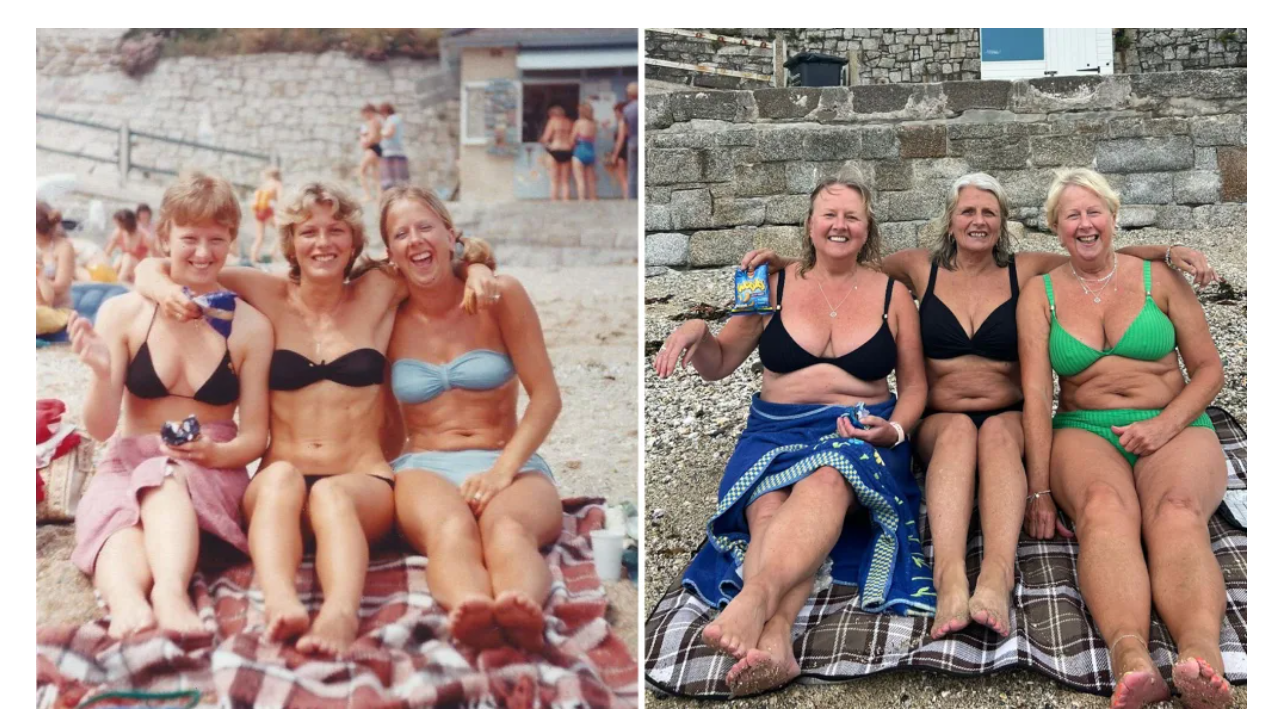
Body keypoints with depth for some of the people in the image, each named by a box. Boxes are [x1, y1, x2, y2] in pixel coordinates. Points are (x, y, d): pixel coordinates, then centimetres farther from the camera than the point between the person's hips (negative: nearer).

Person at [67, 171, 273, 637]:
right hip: (127, 465, 1)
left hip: (213, 473, 0)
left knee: (166, 480, -36)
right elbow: (100, 429, 0)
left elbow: (254, 437, 1)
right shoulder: (124, 313, 0)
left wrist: (215, 453, -21)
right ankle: (127, 601, -64)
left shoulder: (250, 326, 0)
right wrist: (102, 374, -21)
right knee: (116, 513, -35)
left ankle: (171, 590, -60)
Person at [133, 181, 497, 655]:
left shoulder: (378, 293, 10)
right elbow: (150, 269, 14)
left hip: (365, 485, 0)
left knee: (332, 494, -36)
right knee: (281, 477, -35)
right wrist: (161, 287, -10)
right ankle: (280, 603, -61)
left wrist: (476, 265, -1)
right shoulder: (269, 296, 9)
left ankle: (341, 613, -65)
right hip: (274, 489, 1)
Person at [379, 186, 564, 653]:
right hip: (424, 467, 0)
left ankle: (523, 613, -71)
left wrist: (503, 469, -12)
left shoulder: (500, 296, 6)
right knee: (451, 530, -38)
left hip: (510, 465, 0)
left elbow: (546, 397, 0)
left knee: (508, 527, -39)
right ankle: (467, 610, -71)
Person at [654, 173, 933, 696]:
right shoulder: (775, 286, 13)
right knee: (769, 507, -35)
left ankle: (753, 598, -61)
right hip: (777, 431, 1)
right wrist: (696, 331, -6)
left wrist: (895, 428, -6)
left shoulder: (892, 295, 12)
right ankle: (773, 640, -58)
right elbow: (717, 365, 16)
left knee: (827, 480, -39)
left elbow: (914, 384, 15)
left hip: (860, 436, -1)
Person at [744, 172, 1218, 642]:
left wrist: (1168, 252, -9)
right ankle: (950, 577, -58)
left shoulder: (1025, 270, 8)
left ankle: (997, 575, -58)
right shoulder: (921, 268, 9)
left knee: (998, 433, -35)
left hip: (1009, 419, 0)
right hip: (939, 423, 0)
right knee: (959, 432, -35)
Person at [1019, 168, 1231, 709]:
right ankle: (1130, 656, -62)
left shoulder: (1158, 278, 12)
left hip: (1173, 430, 1)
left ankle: (1201, 652, -62)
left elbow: (1209, 369, 11)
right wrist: (1040, 490, -10)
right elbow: (1036, 391, 1)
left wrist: (1165, 425, -10)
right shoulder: (1041, 294, 11)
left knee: (1177, 509, -35)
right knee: (1104, 506, -37)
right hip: (1085, 433, 0)